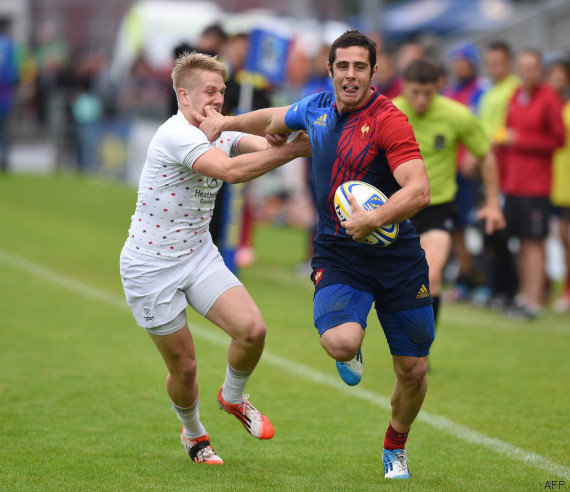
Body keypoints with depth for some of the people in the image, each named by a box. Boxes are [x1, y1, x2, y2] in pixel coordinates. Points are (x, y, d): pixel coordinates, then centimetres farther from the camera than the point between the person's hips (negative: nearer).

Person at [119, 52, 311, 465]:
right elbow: (231, 170, -37)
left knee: (252, 329, -15)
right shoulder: (175, 135, -22)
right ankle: (193, 433, 32)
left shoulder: (220, 133, 6)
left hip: (200, 257, 6)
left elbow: (261, 143, -13)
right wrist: (294, 150, -38)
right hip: (151, 268, -6)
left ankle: (233, 397, 15)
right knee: (184, 366, 1)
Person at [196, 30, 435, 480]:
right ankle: (351, 351, 13)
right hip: (338, 254, 2)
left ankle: (395, 449, 33)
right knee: (339, 342, -28)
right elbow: (275, 120, 30)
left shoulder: (389, 120, -13)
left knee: (413, 370, 2)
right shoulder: (317, 108, 5)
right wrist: (226, 122, 30)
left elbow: (419, 190, -24)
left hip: (397, 255, -2)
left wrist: (373, 219, -35)